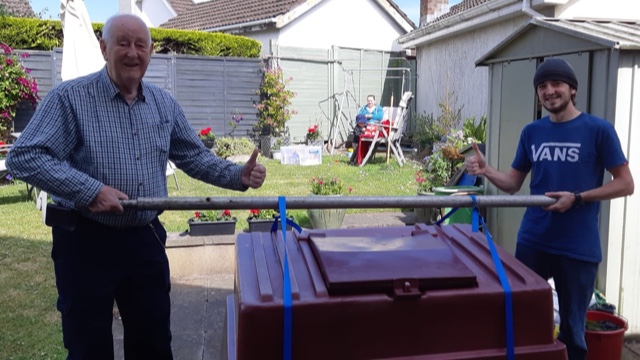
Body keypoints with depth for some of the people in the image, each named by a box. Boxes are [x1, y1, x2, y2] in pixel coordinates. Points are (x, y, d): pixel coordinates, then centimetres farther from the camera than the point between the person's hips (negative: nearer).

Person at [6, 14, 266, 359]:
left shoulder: (164, 103, 7)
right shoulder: (69, 97, -10)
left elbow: (194, 157, 12)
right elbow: (23, 157, -16)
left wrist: (239, 176, -3)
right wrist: (90, 190, -24)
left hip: (146, 238, 5)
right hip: (85, 241, -4)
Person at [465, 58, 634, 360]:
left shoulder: (598, 129, -6)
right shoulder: (532, 132, 6)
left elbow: (625, 184, -4)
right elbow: (513, 183, 9)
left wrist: (577, 198, -17)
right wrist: (487, 171, -11)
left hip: (578, 247, -3)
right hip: (532, 241, 4)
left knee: (572, 326, 11)